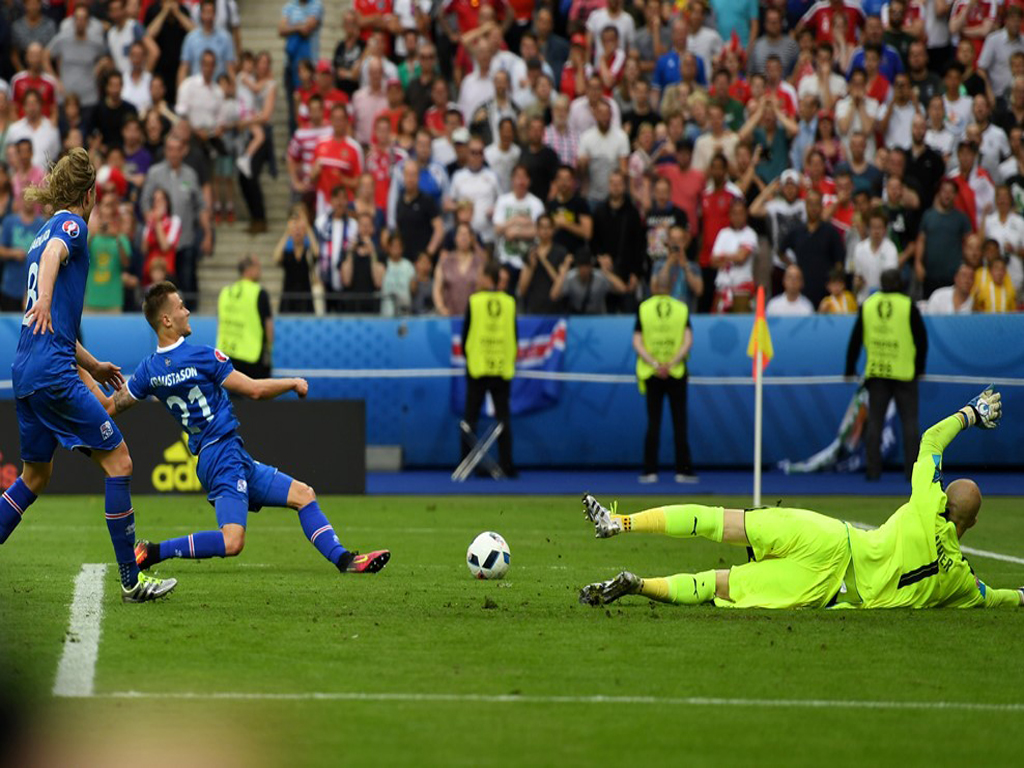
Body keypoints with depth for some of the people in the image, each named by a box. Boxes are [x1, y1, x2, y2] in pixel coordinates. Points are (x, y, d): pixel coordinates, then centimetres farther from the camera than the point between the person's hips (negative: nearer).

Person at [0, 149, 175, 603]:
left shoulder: (47, 231, 23)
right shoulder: (71, 224, -3)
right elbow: (53, 254, -29)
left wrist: (93, 366, 37)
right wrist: (44, 299, -47)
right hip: (53, 373, -9)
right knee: (118, 462, -5)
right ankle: (132, 581, -5)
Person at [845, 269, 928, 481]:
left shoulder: (867, 306, 3)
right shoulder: (908, 305, -5)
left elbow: (855, 340, 7)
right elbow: (921, 338, -1)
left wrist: (850, 369, 16)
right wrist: (919, 367, 12)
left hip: (876, 372, 2)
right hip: (904, 373, -2)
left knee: (874, 422, 7)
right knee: (909, 422, 4)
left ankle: (873, 469, 3)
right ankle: (911, 469, -2)